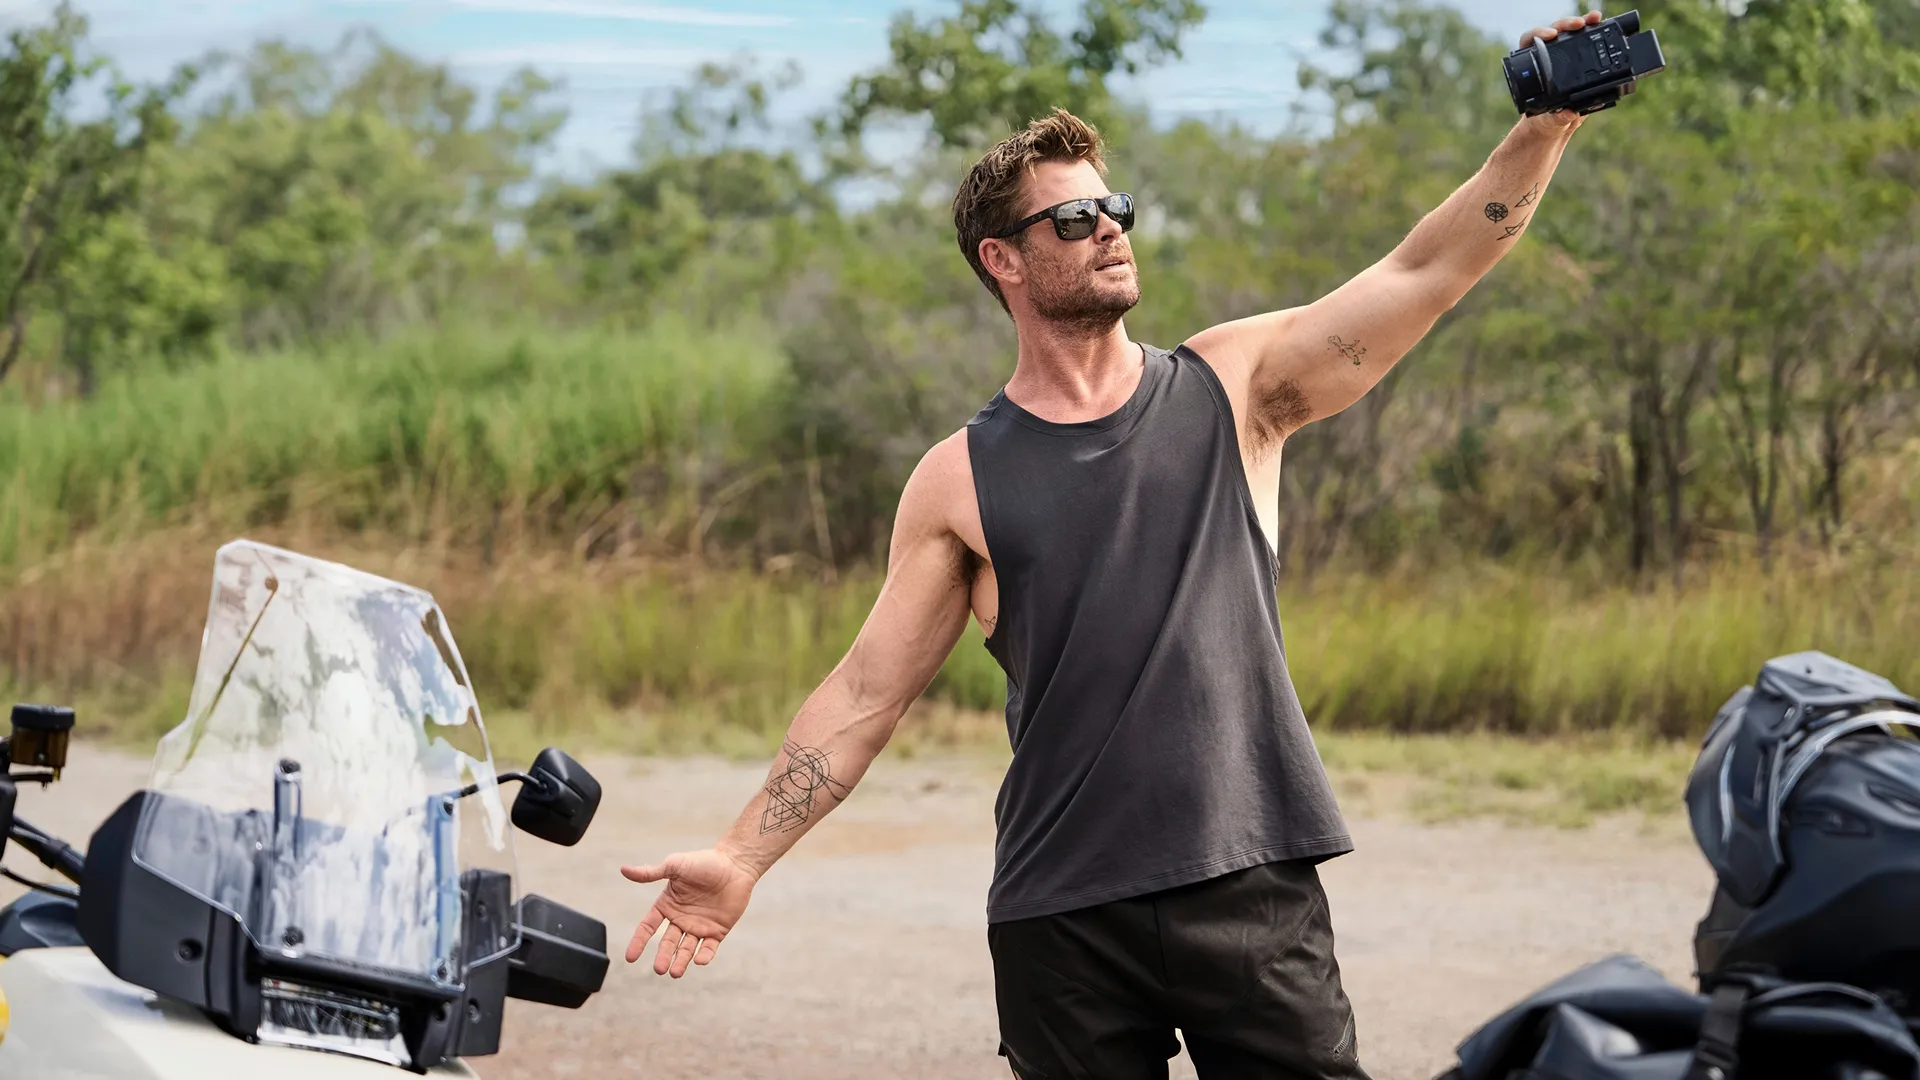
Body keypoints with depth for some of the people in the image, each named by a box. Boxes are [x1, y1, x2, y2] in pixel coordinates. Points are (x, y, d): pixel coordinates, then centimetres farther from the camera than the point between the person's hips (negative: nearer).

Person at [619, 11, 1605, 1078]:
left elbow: (1427, 270, -1)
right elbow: (868, 691, 6)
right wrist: (742, 858, 1)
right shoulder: (961, 480, 5)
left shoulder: (1233, 389, 6)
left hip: (1255, 897, 0)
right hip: (1065, 926, 0)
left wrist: (1545, 128, -12)